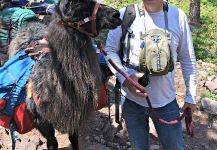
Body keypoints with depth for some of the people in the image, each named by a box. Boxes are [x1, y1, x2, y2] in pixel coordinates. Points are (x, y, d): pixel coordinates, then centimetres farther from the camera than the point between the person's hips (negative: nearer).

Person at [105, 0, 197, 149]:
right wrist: (124, 78, -18)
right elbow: (110, 50, -2)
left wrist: (191, 96, 4)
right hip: (131, 100, 0)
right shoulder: (125, 14, -10)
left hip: (166, 100, 1)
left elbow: (187, 59, 2)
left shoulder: (178, 16, -6)